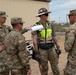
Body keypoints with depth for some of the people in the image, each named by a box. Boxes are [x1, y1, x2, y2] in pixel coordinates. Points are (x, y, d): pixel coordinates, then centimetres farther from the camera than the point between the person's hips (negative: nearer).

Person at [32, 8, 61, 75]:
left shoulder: (49, 24, 4)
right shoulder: (36, 26, -11)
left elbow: (54, 36, 10)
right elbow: (34, 40, -12)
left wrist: (58, 47, 7)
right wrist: (36, 53, -15)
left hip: (51, 48, 4)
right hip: (42, 50, -4)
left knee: (55, 67, 8)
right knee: (44, 68, 7)